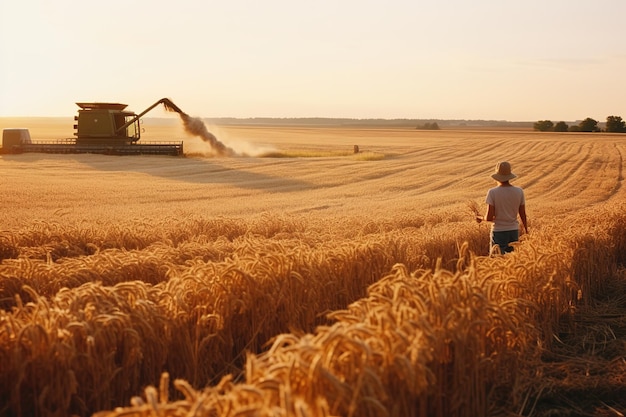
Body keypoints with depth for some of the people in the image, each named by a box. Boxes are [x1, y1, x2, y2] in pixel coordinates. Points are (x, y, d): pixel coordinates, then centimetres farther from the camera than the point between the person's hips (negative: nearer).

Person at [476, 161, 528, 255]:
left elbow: (489, 218, -14)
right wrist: (526, 231, 18)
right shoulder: (519, 191, -2)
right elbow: (523, 215, 4)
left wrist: (481, 218, 8)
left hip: (498, 232, -3)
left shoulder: (492, 192, -12)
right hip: (514, 232, 4)